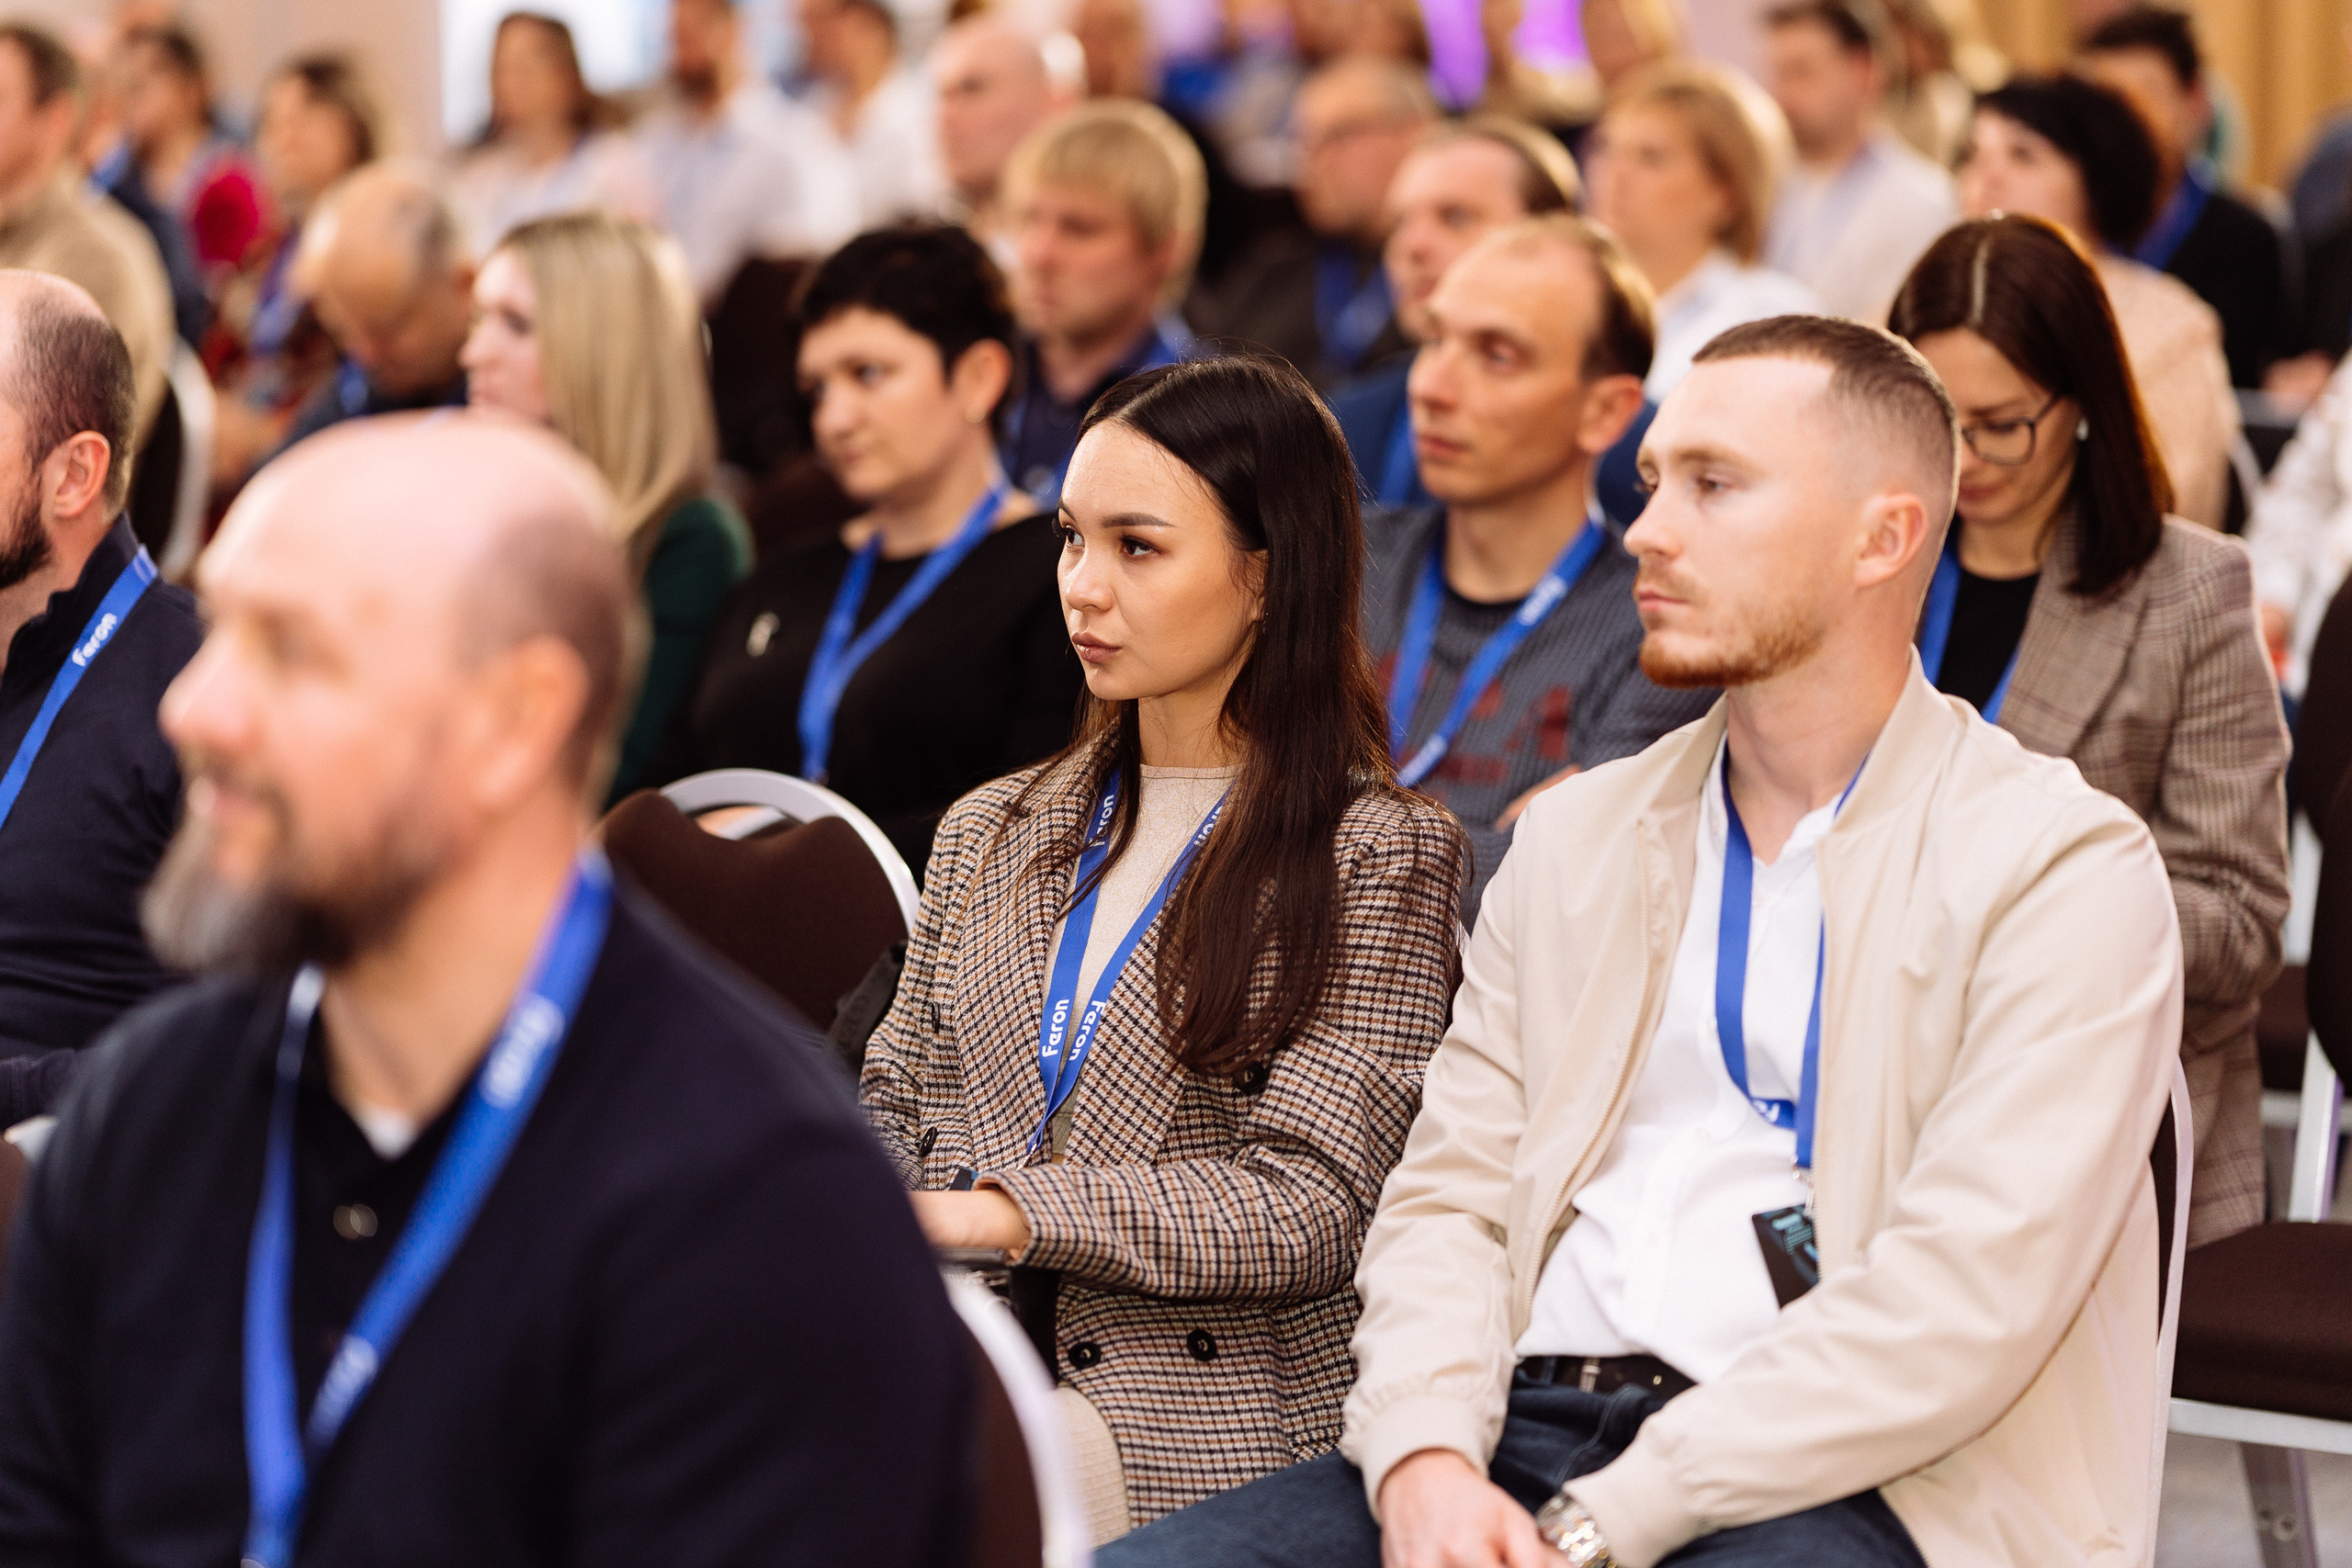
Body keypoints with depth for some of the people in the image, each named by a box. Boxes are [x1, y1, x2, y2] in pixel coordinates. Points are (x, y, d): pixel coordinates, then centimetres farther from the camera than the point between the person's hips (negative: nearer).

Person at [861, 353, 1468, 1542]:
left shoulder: (1375, 852, 1)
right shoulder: (993, 832, 20)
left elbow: (1308, 1207, -8)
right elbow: (899, 1102, 22)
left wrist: (1015, 1213, -17)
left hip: (1211, 1432, -5)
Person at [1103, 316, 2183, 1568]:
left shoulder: (2067, 867, -1)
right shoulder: (1576, 839, 19)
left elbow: (1965, 1296, -12)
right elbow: (1448, 1195, 13)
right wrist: (1423, 1459, -9)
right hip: (1527, 1434, 5)